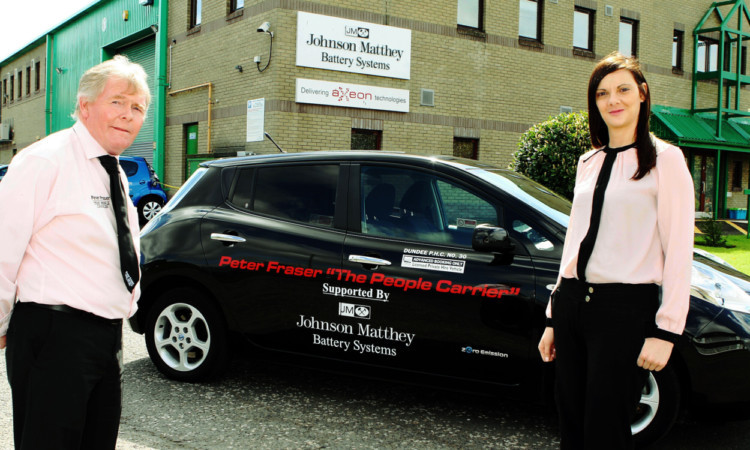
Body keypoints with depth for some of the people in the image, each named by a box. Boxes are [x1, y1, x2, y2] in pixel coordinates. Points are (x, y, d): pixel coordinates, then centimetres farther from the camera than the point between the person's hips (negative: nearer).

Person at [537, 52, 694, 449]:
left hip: (625, 308, -6)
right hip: (573, 302, 6)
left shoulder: (664, 159, -3)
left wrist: (666, 331, -13)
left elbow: (679, 252, -7)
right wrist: (554, 318, 17)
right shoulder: (588, 162, 15)